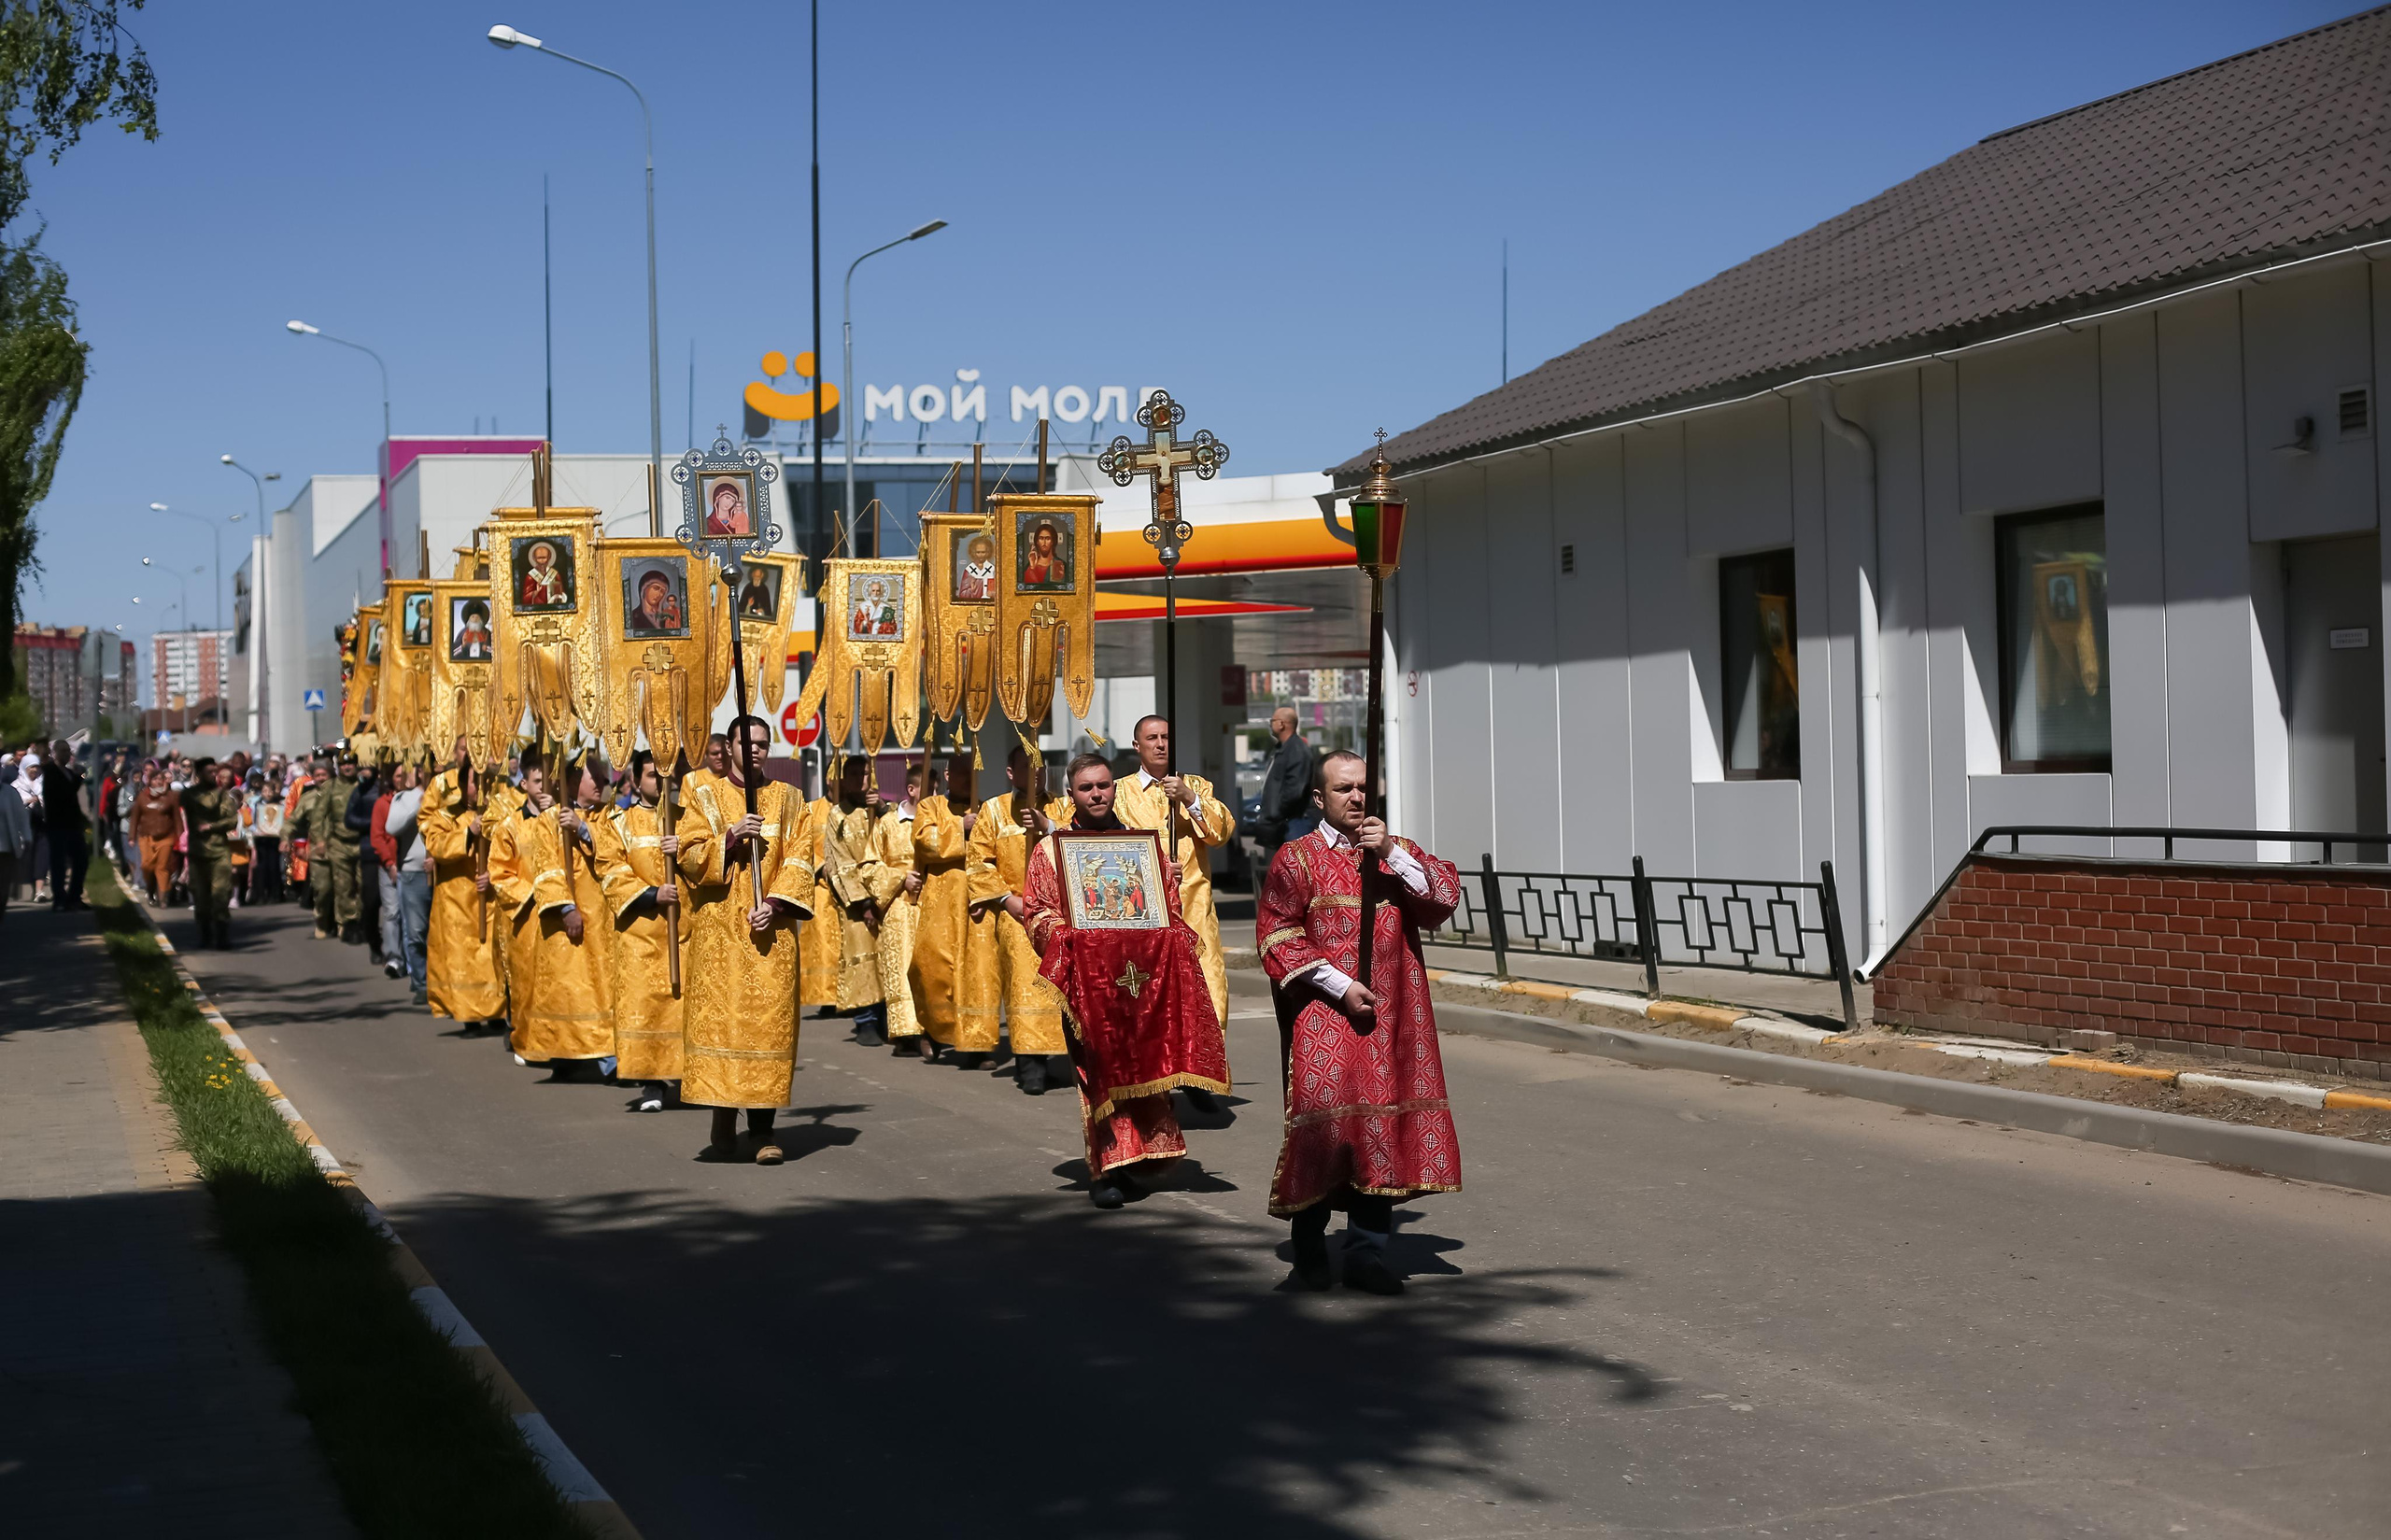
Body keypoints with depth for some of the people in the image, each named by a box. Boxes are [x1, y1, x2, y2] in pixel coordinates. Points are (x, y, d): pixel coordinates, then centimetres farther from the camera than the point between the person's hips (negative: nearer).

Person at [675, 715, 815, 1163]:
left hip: (770, 930, 0)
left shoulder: (789, 799, 12)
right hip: (719, 931, 0)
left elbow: (799, 859, 4)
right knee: (718, 1019, -5)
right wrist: (730, 837, -15)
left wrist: (776, 901, -10)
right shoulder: (708, 799, 9)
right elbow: (689, 858, 0)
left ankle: (762, 1129, -4)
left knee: (768, 1021, -6)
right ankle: (723, 1124, 2)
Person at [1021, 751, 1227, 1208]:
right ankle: (1108, 1167, -6)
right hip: (1087, 975, -2)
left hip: (1143, 973, 2)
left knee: (1145, 1063, 0)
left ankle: (1145, 1152, 13)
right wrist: (1069, 933, -14)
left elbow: (1169, 911, 16)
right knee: (1101, 1071, -7)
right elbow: (1038, 914, 4)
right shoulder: (1051, 849, 9)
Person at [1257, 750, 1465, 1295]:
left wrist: (1392, 855, -10)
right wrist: (1339, 986, -12)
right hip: (1324, 1018, -4)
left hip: (1391, 1018, 4)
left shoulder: (1397, 851, 16)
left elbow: (1446, 898, 1)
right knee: (1325, 1123, -8)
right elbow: (1277, 938, -6)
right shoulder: (1296, 859, 1)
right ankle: (1310, 1245, 10)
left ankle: (1367, 1250, 8)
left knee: (1385, 1125, 1)